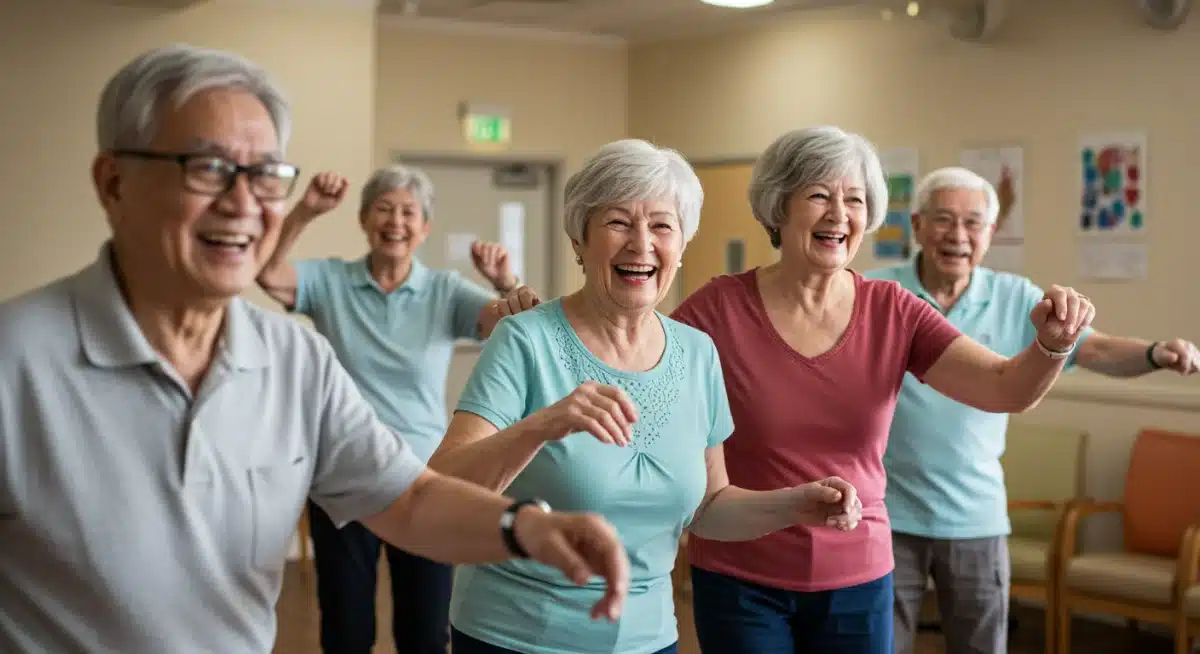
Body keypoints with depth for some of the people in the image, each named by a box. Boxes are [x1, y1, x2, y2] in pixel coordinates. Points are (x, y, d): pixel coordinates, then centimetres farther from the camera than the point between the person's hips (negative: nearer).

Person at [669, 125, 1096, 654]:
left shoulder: (894, 312, -3)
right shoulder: (718, 309, -11)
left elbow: (1008, 389, -11)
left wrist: (1052, 344, -31)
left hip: (859, 579, 3)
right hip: (740, 582, -3)